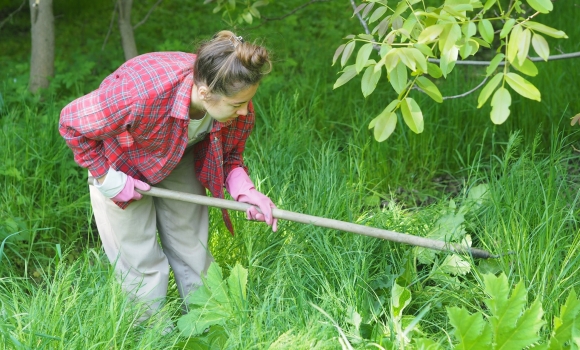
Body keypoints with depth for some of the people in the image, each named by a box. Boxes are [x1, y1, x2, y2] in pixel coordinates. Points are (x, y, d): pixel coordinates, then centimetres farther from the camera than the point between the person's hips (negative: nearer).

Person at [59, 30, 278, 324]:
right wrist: (107, 178, -24)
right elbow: (72, 123, -28)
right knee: (142, 266, 0)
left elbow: (229, 156, -6)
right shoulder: (142, 93, -44)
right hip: (122, 165, -4)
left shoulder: (239, 109, -27)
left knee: (192, 255, 8)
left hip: (179, 162, 4)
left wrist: (243, 189, -27)